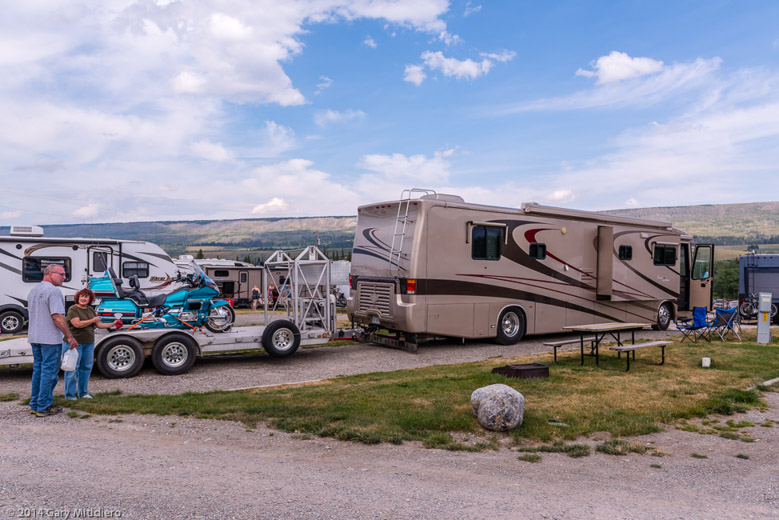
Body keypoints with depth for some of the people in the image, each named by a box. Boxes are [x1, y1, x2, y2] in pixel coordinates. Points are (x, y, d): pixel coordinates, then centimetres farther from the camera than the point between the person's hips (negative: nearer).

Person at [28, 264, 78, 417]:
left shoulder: (33, 291, 15)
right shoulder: (53, 291, -16)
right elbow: (57, 317, -22)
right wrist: (69, 336, -17)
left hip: (34, 338, 9)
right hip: (50, 339, -9)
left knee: (38, 370, 16)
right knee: (49, 371, -3)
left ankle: (35, 405, 23)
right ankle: (44, 407, 0)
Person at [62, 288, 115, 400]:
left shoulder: (91, 310, 13)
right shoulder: (73, 309, -8)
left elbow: (99, 325, 14)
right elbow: (77, 324, -20)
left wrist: (113, 324, 3)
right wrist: (93, 320, -12)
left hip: (88, 343, 7)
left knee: (86, 367, 10)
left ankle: (83, 393, 21)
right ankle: (69, 395, 5)